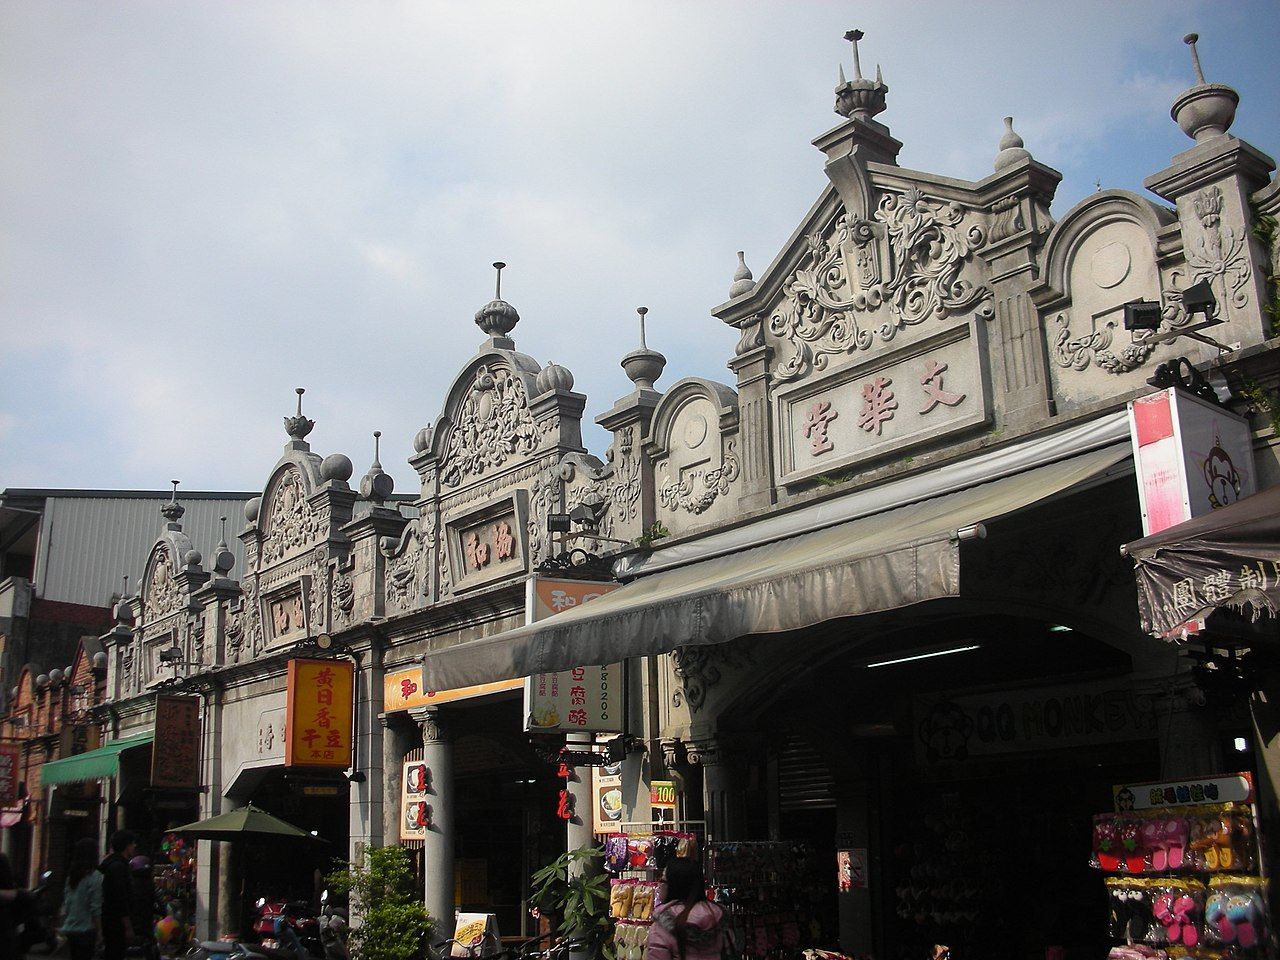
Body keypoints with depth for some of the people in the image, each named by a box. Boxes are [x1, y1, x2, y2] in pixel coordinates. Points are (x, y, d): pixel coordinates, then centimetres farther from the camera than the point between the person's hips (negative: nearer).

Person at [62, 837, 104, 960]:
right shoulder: (95, 876, -13)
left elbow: (65, 905, 12)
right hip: (86, 930, -7)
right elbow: (95, 908, -14)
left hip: (70, 930, 7)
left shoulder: (71, 876, 8)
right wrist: (99, 931, -8)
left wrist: (64, 927, 20)